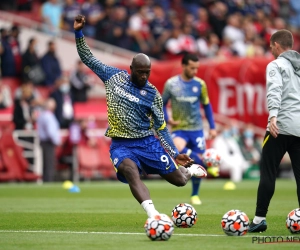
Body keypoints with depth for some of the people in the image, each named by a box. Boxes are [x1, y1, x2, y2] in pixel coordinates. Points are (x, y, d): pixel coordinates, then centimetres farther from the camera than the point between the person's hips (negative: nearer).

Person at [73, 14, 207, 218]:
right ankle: (153, 215, -44)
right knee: (131, 172, -35)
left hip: (147, 142, 1)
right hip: (121, 145, 0)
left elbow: (161, 127, 3)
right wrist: (79, 32, -3)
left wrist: (175, 154, -3)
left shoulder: (153, 95, -2)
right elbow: (89, 59, 8)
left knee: (179, 180, 1)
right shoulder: (115, 77, 1)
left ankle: (190, 170, 40)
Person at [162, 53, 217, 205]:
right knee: (178, 149, -34)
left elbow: (207, 106, 10)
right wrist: (167, 119, -10)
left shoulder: (200, 84, -1)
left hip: (196, 129, 2)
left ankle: (195, 195, 20)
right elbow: (162, 104, 7)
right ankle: (206, 163, -18)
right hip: (179, 129, -2)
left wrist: (212, 127, 5)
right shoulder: (171, 84, -5)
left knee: (197, 163, 1)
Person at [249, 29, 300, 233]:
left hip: (281, 125, -5)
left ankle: (260, 218, 1)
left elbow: (274, 91, -16)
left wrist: (273, 116, -29)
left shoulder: (276, 65, 0)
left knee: (268, 172, 1)